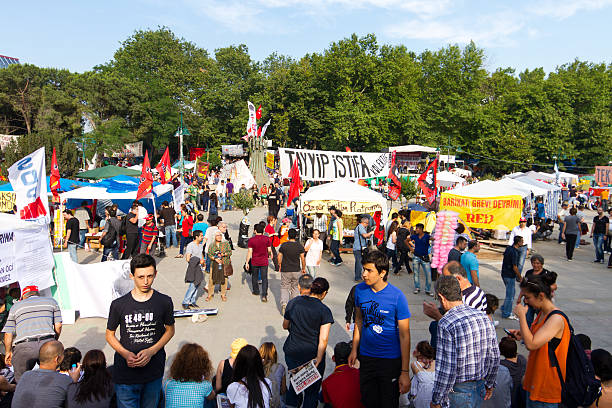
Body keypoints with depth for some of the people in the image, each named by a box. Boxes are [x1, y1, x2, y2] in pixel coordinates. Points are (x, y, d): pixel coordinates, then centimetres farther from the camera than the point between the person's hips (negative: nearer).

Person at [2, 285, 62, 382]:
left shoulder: (15, 306, 20)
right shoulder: (51, 301, 20)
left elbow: (8, 334, 14)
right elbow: (58, 326, 12)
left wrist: (8, 352, 26)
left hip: (23, 347, 0)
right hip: (47, 343, 0)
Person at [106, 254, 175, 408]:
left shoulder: (164, 302, -5)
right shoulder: (118, 305, -7)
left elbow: (170, 330, 6)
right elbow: (109, 335, 5)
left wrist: (151, 351, -9)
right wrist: (125, 354, -13)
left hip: (154, 372, 1)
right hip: (125, 372, -1)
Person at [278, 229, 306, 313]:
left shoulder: (283, 245, -6)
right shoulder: (299, 246, -6)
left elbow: (279, 257, 0)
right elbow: (303, 259, -5)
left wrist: (280, 266, 18)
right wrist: (303, 268, 10)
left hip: (285, 271, -1)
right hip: (296, 271, 1)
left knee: (284, 288, 9)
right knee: (295, 288, 17)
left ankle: (284, 303, -14)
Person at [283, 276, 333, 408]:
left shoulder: (292, 303, -3)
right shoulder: (324, 311, -13)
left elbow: (285, 326, 11)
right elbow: (323, 339, -20)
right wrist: (318, 360, -16)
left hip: (292, 351, 4)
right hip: (312, 354, -3)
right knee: (312, 390, 16)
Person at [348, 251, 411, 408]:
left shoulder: (397, 296, -18)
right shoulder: (360, 289, -5)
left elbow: (404, 335, -14)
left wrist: (405, 372, -14)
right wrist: (354, 349, 10)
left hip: (391, 359, -4)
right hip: (366, 356, 4)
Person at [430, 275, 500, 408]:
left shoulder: (446, 324, -22)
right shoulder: (483, 317, -1)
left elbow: (446, 369, -22)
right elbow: (494, 357, 7)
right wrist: (489, 385, 21)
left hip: (459, 391, -6)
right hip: (481, 389, 7)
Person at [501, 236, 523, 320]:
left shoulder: (509, 248, 5)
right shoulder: (514, 252, -23)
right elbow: (515, 267, -22)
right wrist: (520, 278, -8)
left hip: (505, 274, 9)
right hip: (510, 276, -9)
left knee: (512, 291, 22)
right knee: (510, 295, 3)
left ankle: (504, 308, 30)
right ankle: (506, 314, 13)